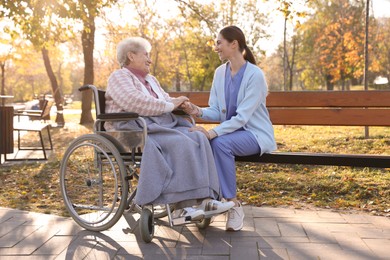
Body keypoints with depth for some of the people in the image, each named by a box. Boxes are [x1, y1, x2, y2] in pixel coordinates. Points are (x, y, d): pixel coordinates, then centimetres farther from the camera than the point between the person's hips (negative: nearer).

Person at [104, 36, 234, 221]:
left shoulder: (150, 79, 29)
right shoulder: (119, 77, 2)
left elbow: (167, 100, 23)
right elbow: (134, 103, -16)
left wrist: (179, 103, 0)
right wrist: (169, 106, -12)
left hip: (162, 126, 8)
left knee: (198, 140, -18)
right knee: (180, 144, -32)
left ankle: (205, 199, -27)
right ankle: (184, 205, -34)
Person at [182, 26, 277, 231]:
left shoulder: (255, 75, -16)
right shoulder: (220, 72, 5)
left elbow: (242, 117, -24)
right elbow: (216, 111, 2)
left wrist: (212, 133, -35)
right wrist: (198, 112, -19)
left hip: (255, 134, -5)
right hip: (231, 131, 6)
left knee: (220, 142, -35)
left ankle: (233, 204, -21)